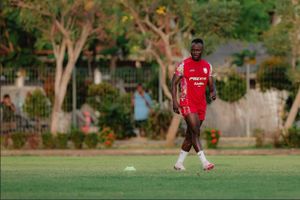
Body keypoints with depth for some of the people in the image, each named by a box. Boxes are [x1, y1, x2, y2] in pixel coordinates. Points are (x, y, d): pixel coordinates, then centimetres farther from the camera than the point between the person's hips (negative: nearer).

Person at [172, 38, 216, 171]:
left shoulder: (207, 66, 10)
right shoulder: (184, 65, -4)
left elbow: (211, 84, 13)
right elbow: (174, 83, -2)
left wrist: (213, 92, -11)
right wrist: (174, 101, -12)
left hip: (201, 104, 6)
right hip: (187, 103, -6)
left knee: (190, 134, 9)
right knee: (195, 132, -16)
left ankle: (179, 163, 19)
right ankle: (204, 162, -22)